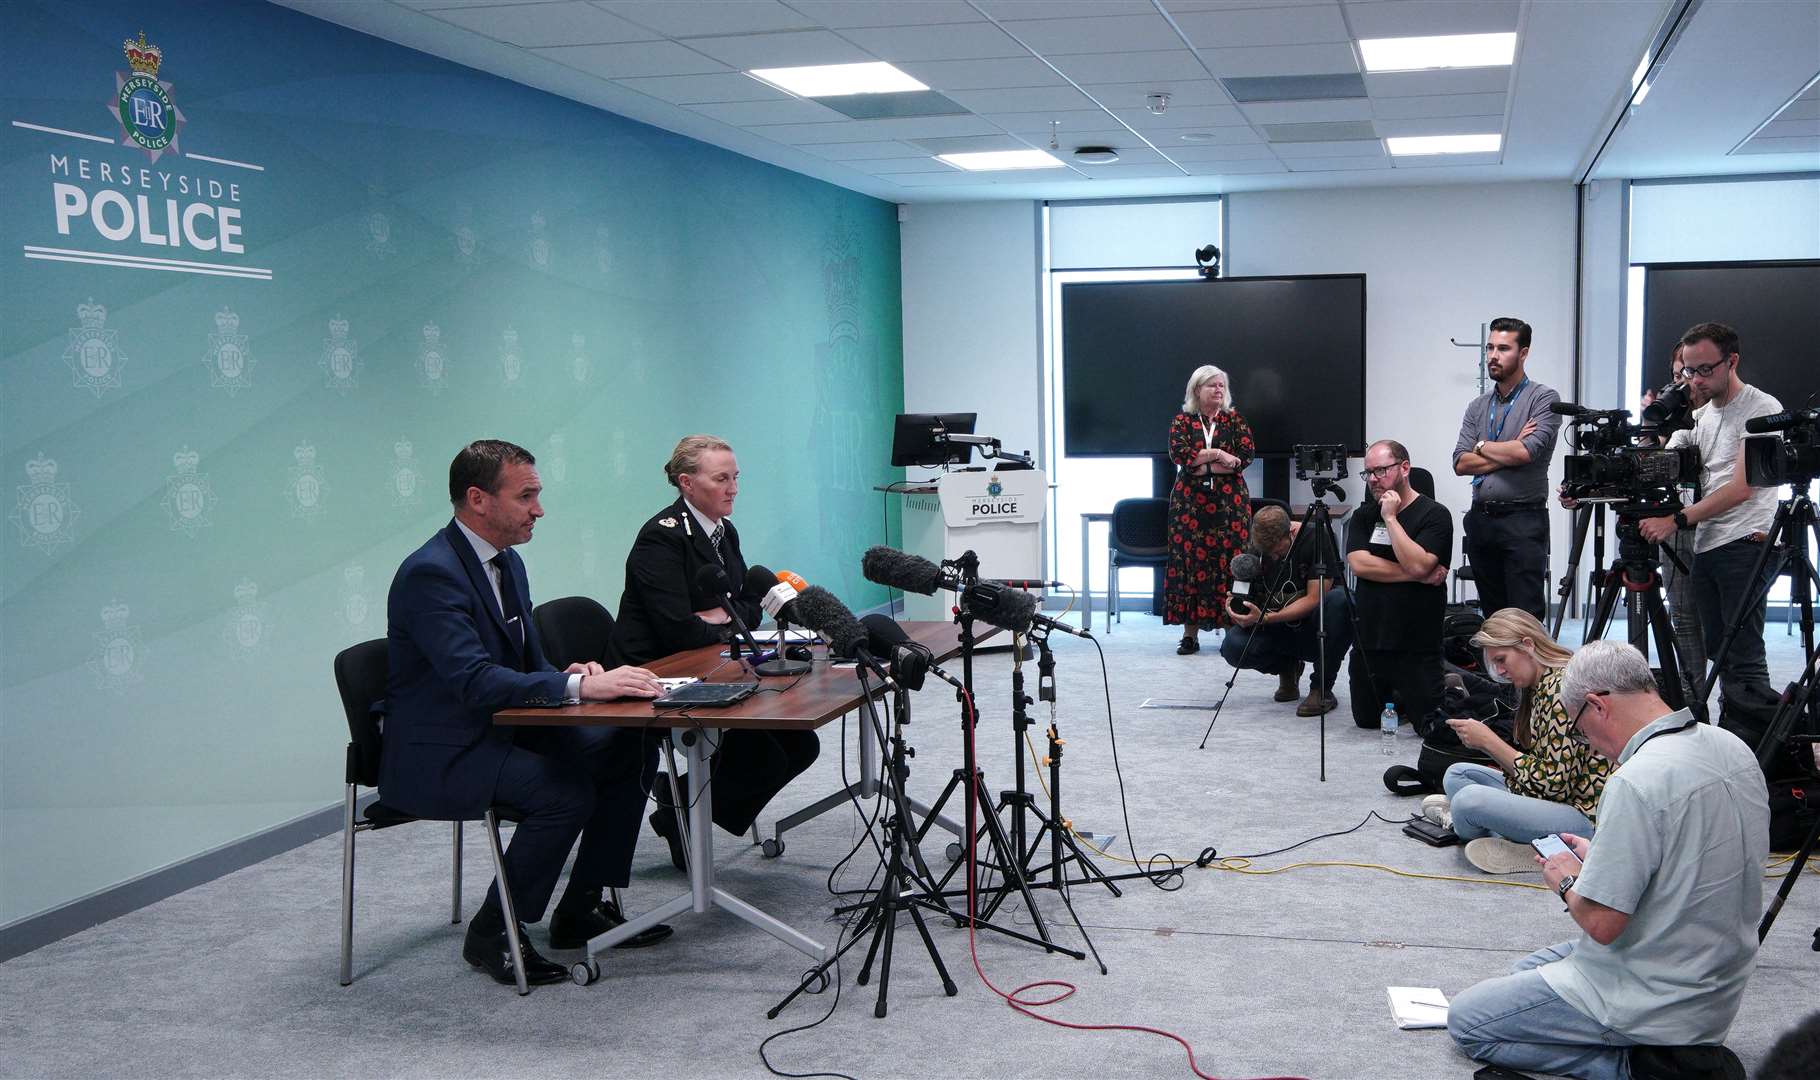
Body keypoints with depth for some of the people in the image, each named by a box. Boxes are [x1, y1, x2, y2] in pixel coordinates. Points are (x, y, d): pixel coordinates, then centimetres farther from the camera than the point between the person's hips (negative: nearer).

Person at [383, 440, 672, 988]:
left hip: (502, 730, 10)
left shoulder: (507, 561, 9)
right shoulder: (430, 573, -21)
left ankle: (582, 908, 9)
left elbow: (530, 662, 14)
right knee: (566, 792, -29)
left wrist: (571, 675, -10)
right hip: (439, 754, -10)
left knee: (632, 751, -1)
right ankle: (491, 932, -9)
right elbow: (474, 682, -32)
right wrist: (580, 686, -38)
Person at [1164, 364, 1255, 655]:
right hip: (1190, 502, 0)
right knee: (1191, 560, -3)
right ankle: (1190, 632, 0)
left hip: (1230, 501, 0)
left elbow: (1246, 455, -5)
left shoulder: (1234, 418, 8)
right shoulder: (1182, 420, 8)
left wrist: (1202, 465, -10)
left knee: (1230, 560, -5)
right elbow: (1178, 454, -8)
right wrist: (1216, 453, -12)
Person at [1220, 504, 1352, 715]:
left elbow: (1315, 599, -22)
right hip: (1280, 630, 3)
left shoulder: (1316, 538, -16)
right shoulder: (1258, 548, -2)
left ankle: (1322, 688, -21)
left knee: (1339, 599, -36)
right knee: (1233, 646, -26)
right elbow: (1252, 593, 8)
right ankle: (1287, 667, 7)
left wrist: (1264, 618, -30)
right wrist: (1235, 604, -17)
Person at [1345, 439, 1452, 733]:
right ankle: (1399, 699, 43)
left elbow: (1417, 564, -22)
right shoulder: (1363, 516, 8)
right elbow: (1358, 563, -9)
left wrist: (1391, 518, -16)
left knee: (1431, 725, -3)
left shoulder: (1434, 515, -7)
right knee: (1366, 720, 14)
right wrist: (1418, 576, -14)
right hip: (1369, 640, 5)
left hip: (1417, 645, -5)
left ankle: (1448, 688, 28)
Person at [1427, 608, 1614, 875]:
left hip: (1585, 816, -10)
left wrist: (1488, 740, -14)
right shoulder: (1539, 687, 13)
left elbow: (1554, 783, -20)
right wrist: (1484, 741, -4)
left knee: (1468, 799, -28)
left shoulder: (1564, 686, -18)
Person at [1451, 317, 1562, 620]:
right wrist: (1508, 453, -7)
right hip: (1480, 520, 6)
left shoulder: (1544, 399, -3)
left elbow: (1527, 452, -18)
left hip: (1523, 520, -6)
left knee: (1526, 617, -8)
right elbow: (1461, 464, 3)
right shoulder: (1478, 406, 14)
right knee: (1491, 614, 11)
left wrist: (1482, 447, -2)